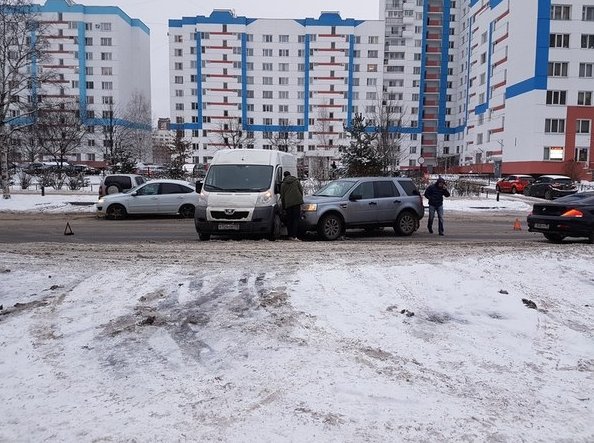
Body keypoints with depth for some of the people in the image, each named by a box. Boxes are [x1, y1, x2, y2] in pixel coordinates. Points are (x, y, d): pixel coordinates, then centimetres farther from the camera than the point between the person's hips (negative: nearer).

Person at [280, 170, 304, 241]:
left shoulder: (283, 184, 12)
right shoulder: (296, 181, 12)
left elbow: (282, 196, 12)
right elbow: (301, 190, 10)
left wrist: (283, 207, 18)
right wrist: (300, 199, 22)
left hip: (288, 203, 1)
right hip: (297, 201, -1)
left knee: (289, 220, 10)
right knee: (296, 219, -5)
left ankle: (290, 235, 12)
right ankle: (294, 236, -14)